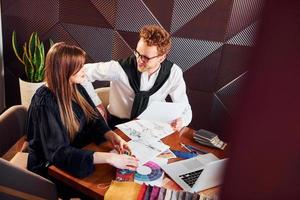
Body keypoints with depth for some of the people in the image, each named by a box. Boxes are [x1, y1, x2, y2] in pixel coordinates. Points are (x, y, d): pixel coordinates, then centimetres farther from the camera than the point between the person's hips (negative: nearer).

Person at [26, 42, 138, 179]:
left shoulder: (76, 88, -2)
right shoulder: (45, 103, -25)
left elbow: (94, 121, 0)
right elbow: (57, 152, -31)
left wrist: (113, 137, -21)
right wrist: (108, 158, -38)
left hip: (79, 152, 6)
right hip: (51, 168, -6)